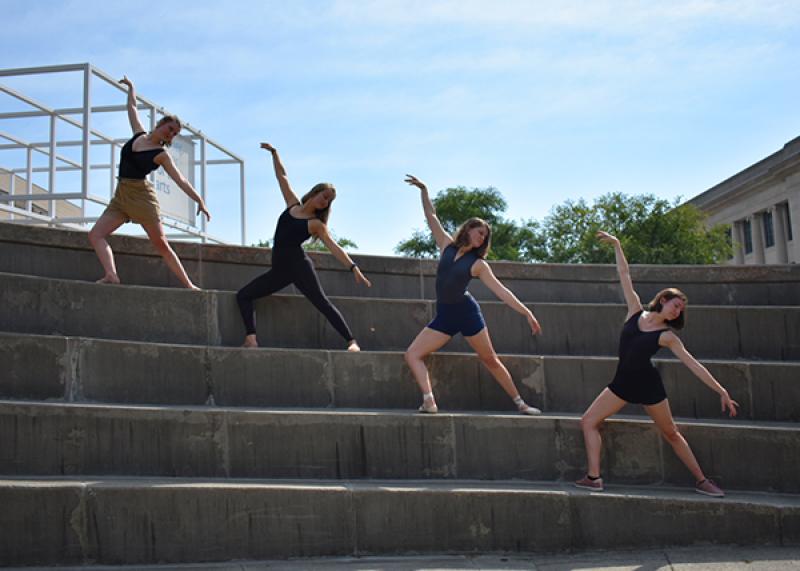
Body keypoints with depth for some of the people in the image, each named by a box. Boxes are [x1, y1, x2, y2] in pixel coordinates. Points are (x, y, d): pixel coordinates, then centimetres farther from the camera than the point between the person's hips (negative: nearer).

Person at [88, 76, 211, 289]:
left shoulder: (162, 155, -3)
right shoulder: (139, 134, 10)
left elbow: (181, 180, -8)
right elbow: (132, 107, 25)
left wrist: (199, 200, -16)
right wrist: (130, 86, 36)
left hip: (142, 195, -5)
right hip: (121, 196, 5)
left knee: (161, 245, -5)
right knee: (95, 234, -11)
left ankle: (188, 284, -1)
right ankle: (111, 275, -25)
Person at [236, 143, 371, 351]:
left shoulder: (317, 224, -1)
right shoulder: (293, 204, 11)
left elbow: (334, 247, -11)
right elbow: (282, 176, 18)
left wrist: (353, 267, -23)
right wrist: (274, 152, 17)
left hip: (299, 266, -6)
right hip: (280, 269, 6)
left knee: (323, 303, -14)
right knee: (243, 295, 0)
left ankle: (352, 342, -17)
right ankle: (251, 339, -10)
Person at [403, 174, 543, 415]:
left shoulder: (479, 264, -1)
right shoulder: (447, 245, 6)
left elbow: (501, 291, -5)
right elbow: (431, 216, 6)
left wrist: (527, 313, -12)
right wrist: (423, 190, -2)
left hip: (467, 312, -3)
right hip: (444, 315, 3)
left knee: (491, 360, 4)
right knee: (412, 354, -11)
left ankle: (520, 404, 9)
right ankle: (429, 401, -20)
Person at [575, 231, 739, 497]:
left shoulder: (667, 336, -6)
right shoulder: (636, 311, 0)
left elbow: (693, 364, -7)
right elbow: (624, 276, 1)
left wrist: (721, 391, -12)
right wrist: (617, 245, 2)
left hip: (648, 385, -2)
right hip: (623, 384, 3)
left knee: (671, 433, 9)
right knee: (589, 421, -7)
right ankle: (594, 477, -8)